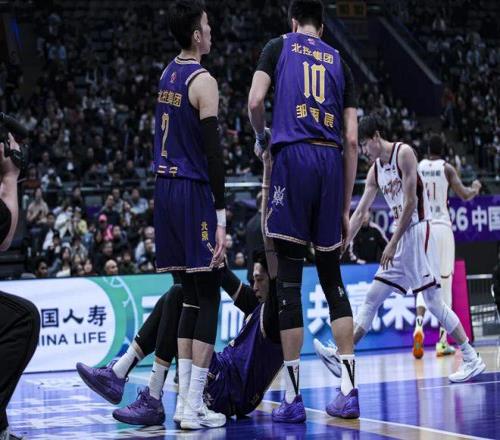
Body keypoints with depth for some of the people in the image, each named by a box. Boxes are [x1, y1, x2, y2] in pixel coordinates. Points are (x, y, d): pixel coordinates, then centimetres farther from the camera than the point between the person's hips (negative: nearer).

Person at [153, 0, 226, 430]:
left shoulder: (168, 75, 14)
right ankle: (193, 407, -5)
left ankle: (186, 400, 13)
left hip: (165, 186, 8)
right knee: (208, 297, -3)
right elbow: (213, 152, -17)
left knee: (191, 295, 13)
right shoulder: (203, 81, -12)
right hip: (193, 190, -8)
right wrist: (221, 215, -17)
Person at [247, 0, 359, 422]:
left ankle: (293, 398, -2)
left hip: (293, 155, -3)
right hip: (333, 161, 3)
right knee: (332, 278, 13)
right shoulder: (339, 62, 20)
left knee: (289, 280, -2)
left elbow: (255, 101, -4)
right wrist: (346, 208, 16)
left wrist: (262, 138, 18)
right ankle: (349, 390, 8)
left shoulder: (279, 47, 13)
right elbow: (353, 141, 13)